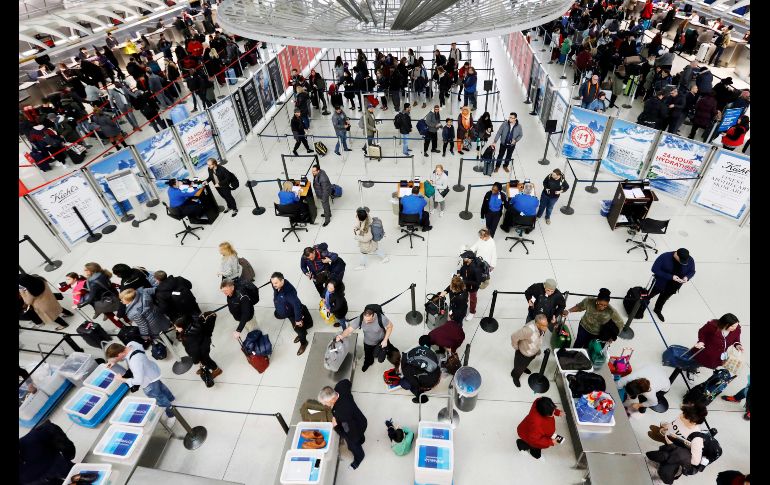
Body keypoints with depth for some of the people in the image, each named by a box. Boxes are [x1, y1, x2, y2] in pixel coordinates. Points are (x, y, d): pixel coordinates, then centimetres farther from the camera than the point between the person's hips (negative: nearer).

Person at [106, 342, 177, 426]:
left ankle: (171, 415, 42)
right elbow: (125, 354, 4)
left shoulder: (135, 362, -45)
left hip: (149, 382, -8)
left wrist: (122, 379, -20)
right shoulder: (131, 344, -23)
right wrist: (115, 361, -5)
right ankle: (170, 398, 66)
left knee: (158, 398, 17)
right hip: (152, 371, 8)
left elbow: (139, 381, -31)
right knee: (160, 386, 36)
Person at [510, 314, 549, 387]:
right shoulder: (529, 329, -47)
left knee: (526, 363, 37)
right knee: (519, 367, 24)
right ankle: (515, 376, 55)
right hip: (524, 353, -6)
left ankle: (523, 368, 69)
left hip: (534, 352, 6)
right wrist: (516, 347, -17)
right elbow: (514, 336, -35)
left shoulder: (542, 327, -22)